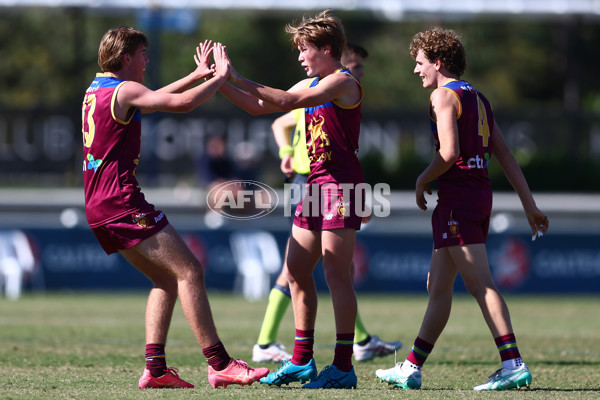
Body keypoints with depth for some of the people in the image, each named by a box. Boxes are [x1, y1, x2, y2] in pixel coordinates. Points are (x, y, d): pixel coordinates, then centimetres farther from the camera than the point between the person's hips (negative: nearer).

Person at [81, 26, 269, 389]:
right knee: (189, 270, -12)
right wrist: (219, 77, -5)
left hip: (98, 205, 10)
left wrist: (198, 75, 32)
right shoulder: (124, 91, -11)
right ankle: (220, 365, -17)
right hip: (121, 200, -10)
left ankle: (155, 368, 3)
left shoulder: (96, 90, 18)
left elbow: (155, 99, 34)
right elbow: (182, 103, -20)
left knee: (166, 278, 14)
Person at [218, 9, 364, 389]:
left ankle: (343, 366, -9)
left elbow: (286, 101, -20)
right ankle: (302, 360, 16)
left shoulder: (343, 82, -10)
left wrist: (239, 79, -17)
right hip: (317, 184, 9)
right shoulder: (311, 85, 18)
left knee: (336, 273, -10)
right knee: (297, 270, 9)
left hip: (341, 184, -9)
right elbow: (260, 106, 21)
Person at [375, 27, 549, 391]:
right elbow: (505, 155, 16)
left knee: (481, 285, -14)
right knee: (438, 285, 14)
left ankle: (514, 365, -21)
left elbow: (449, 152, -19)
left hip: (458, 194, -9)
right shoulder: (478, 98, 19)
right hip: (481, 193, 9)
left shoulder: (444, 95, -8)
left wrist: (423, 181, -2)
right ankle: (412, 368, 19)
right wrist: (530, 204, 14)